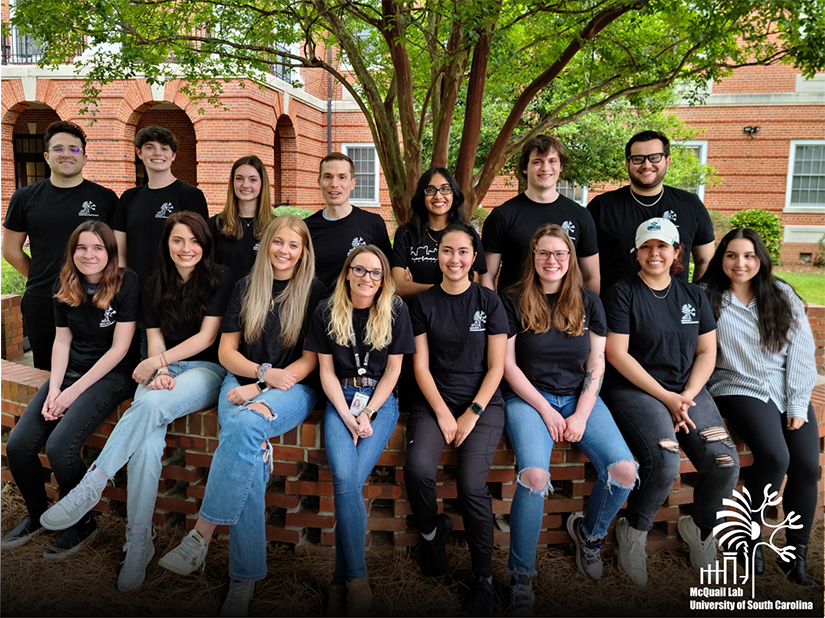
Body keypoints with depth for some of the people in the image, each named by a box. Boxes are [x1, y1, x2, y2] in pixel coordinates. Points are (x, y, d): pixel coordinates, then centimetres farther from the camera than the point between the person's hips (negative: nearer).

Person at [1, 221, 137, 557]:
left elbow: (119, 348, -14)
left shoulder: (126, 284, -13)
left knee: (59, 446, -24)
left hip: (111, 375, -6)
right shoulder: (63, 286, 5)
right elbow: (62, 340, 9)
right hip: (70, 370, 6)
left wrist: (73, 392, -14)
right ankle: (37, 515, 19)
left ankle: (82, 523, 2)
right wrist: (53, 389, -5)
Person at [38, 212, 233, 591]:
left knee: (151, 406, -36)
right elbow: (155, 339, 8)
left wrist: (159, 360, -13)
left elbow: (208, 336, -6)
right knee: (146, 442, -26)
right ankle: (138, 544, -21)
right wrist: (158, 372, -13)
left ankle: (91, 487, -26)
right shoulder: (155, 286, 14)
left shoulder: (219, 278, 0)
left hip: (207, 369, -3)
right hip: (162, 371, 3)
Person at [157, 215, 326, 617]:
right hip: (243, 380, 2)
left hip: (292, 388, -2)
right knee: (249, 450, -29)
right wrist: (264, 372, -10)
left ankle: (200, 537, -27)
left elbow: (311, 359, -2)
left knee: (244, 424, -35)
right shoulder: (245, 288, 13)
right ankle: (245, 577, -25)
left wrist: (260, 390, -13)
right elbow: (226, 350, 10)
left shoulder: (313, 292, 4)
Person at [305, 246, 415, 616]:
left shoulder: (396, 311, 1)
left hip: (381, 399, -1)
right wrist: (346, 416, -8)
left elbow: (393, 369, 1)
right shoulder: (327, 313, 4)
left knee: (349, 482, -20)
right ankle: (358, 580, -11)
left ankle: (342, 581, -7)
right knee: (344, 478, -23)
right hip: (341, 398, 1)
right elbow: (326, 370, 4)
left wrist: (367, 414, -9)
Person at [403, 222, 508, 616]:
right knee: (418, 469, -25)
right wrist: (442, 413, -8)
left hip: (483, 402, -1)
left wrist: (472, 414, -9)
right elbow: (420, 366, 3)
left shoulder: (489, 302, 2)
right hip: (435, 399, 2)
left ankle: (484, 579, 0)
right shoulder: (424, 303, 6)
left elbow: (496, 367, 1)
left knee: (471, 485, -22)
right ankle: (431, 531, 8)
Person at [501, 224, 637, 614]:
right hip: (528, 398, -3)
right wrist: (546, 410, -10)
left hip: (580, 397, 3)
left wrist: (582, 414, -7)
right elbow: (508, 364, -3)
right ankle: (520, 576, -9)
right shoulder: (514, 302, 0)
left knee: (624, 471, -18)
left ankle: (589, 533, 15)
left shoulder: (588, 302, 9)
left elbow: (596, 363, 6)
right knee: (534, 475, -30)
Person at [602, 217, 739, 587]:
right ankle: (633, 533, 1)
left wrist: (687, 396, -6)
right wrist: (666, 397, -13)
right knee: (663, 463, -28)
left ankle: (699, 527, 15)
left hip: (688, 390, 5)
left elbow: (707, 352, 11)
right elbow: (617, 354, -9)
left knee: (725, 463, -16)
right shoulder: (622, 293, -3)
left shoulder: (693, 295, 13)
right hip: (634, 390, -5)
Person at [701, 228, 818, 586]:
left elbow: (801, 349, 4)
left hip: (788, 392, 3)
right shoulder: (708, 298, 0)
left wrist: (798, 405, -4)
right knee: (775, 457, -25)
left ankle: (796, 553, 6)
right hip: (739, 390, -3)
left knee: (807, 466, -14)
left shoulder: (783, 295, 8)